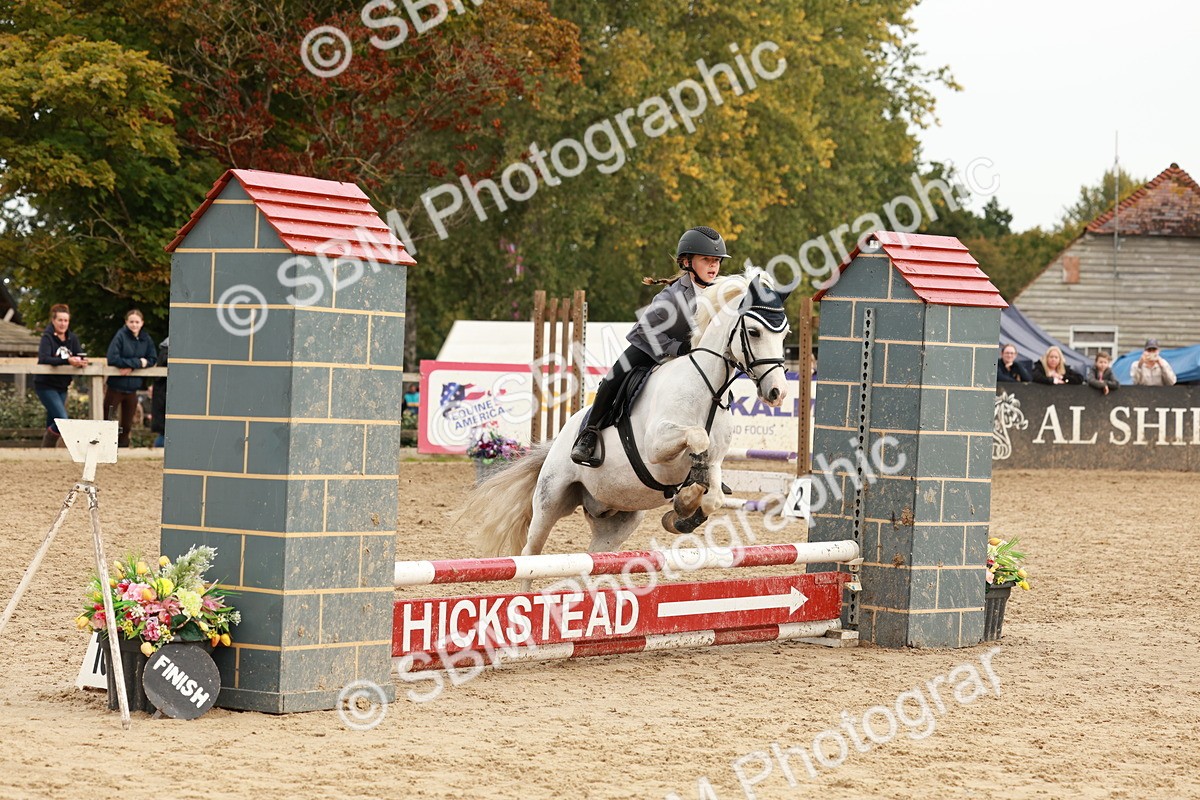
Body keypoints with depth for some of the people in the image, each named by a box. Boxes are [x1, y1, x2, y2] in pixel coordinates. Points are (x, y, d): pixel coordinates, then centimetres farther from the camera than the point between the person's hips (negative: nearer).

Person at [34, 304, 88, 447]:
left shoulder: (72, 338, 7)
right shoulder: (47, 337, -12)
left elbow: (80, 355, -1)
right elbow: (43, 359, -27)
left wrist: (82, 361, -26)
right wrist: (67, 361, -39)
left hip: (62, 387, 6)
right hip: (46, 385, -6)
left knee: (52, 425, 9)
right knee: (63, 420, -17)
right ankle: (46, 450, -3)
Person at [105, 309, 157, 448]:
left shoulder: (146, 339, 3)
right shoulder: (120, 336, -11)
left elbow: (153, 359, -1)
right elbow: (112, 359, -20)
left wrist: (131, 366, -16)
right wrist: (138, 362, -18)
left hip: (132, 388, 4)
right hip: (116, 387, -4)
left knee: (127, 426, 13)